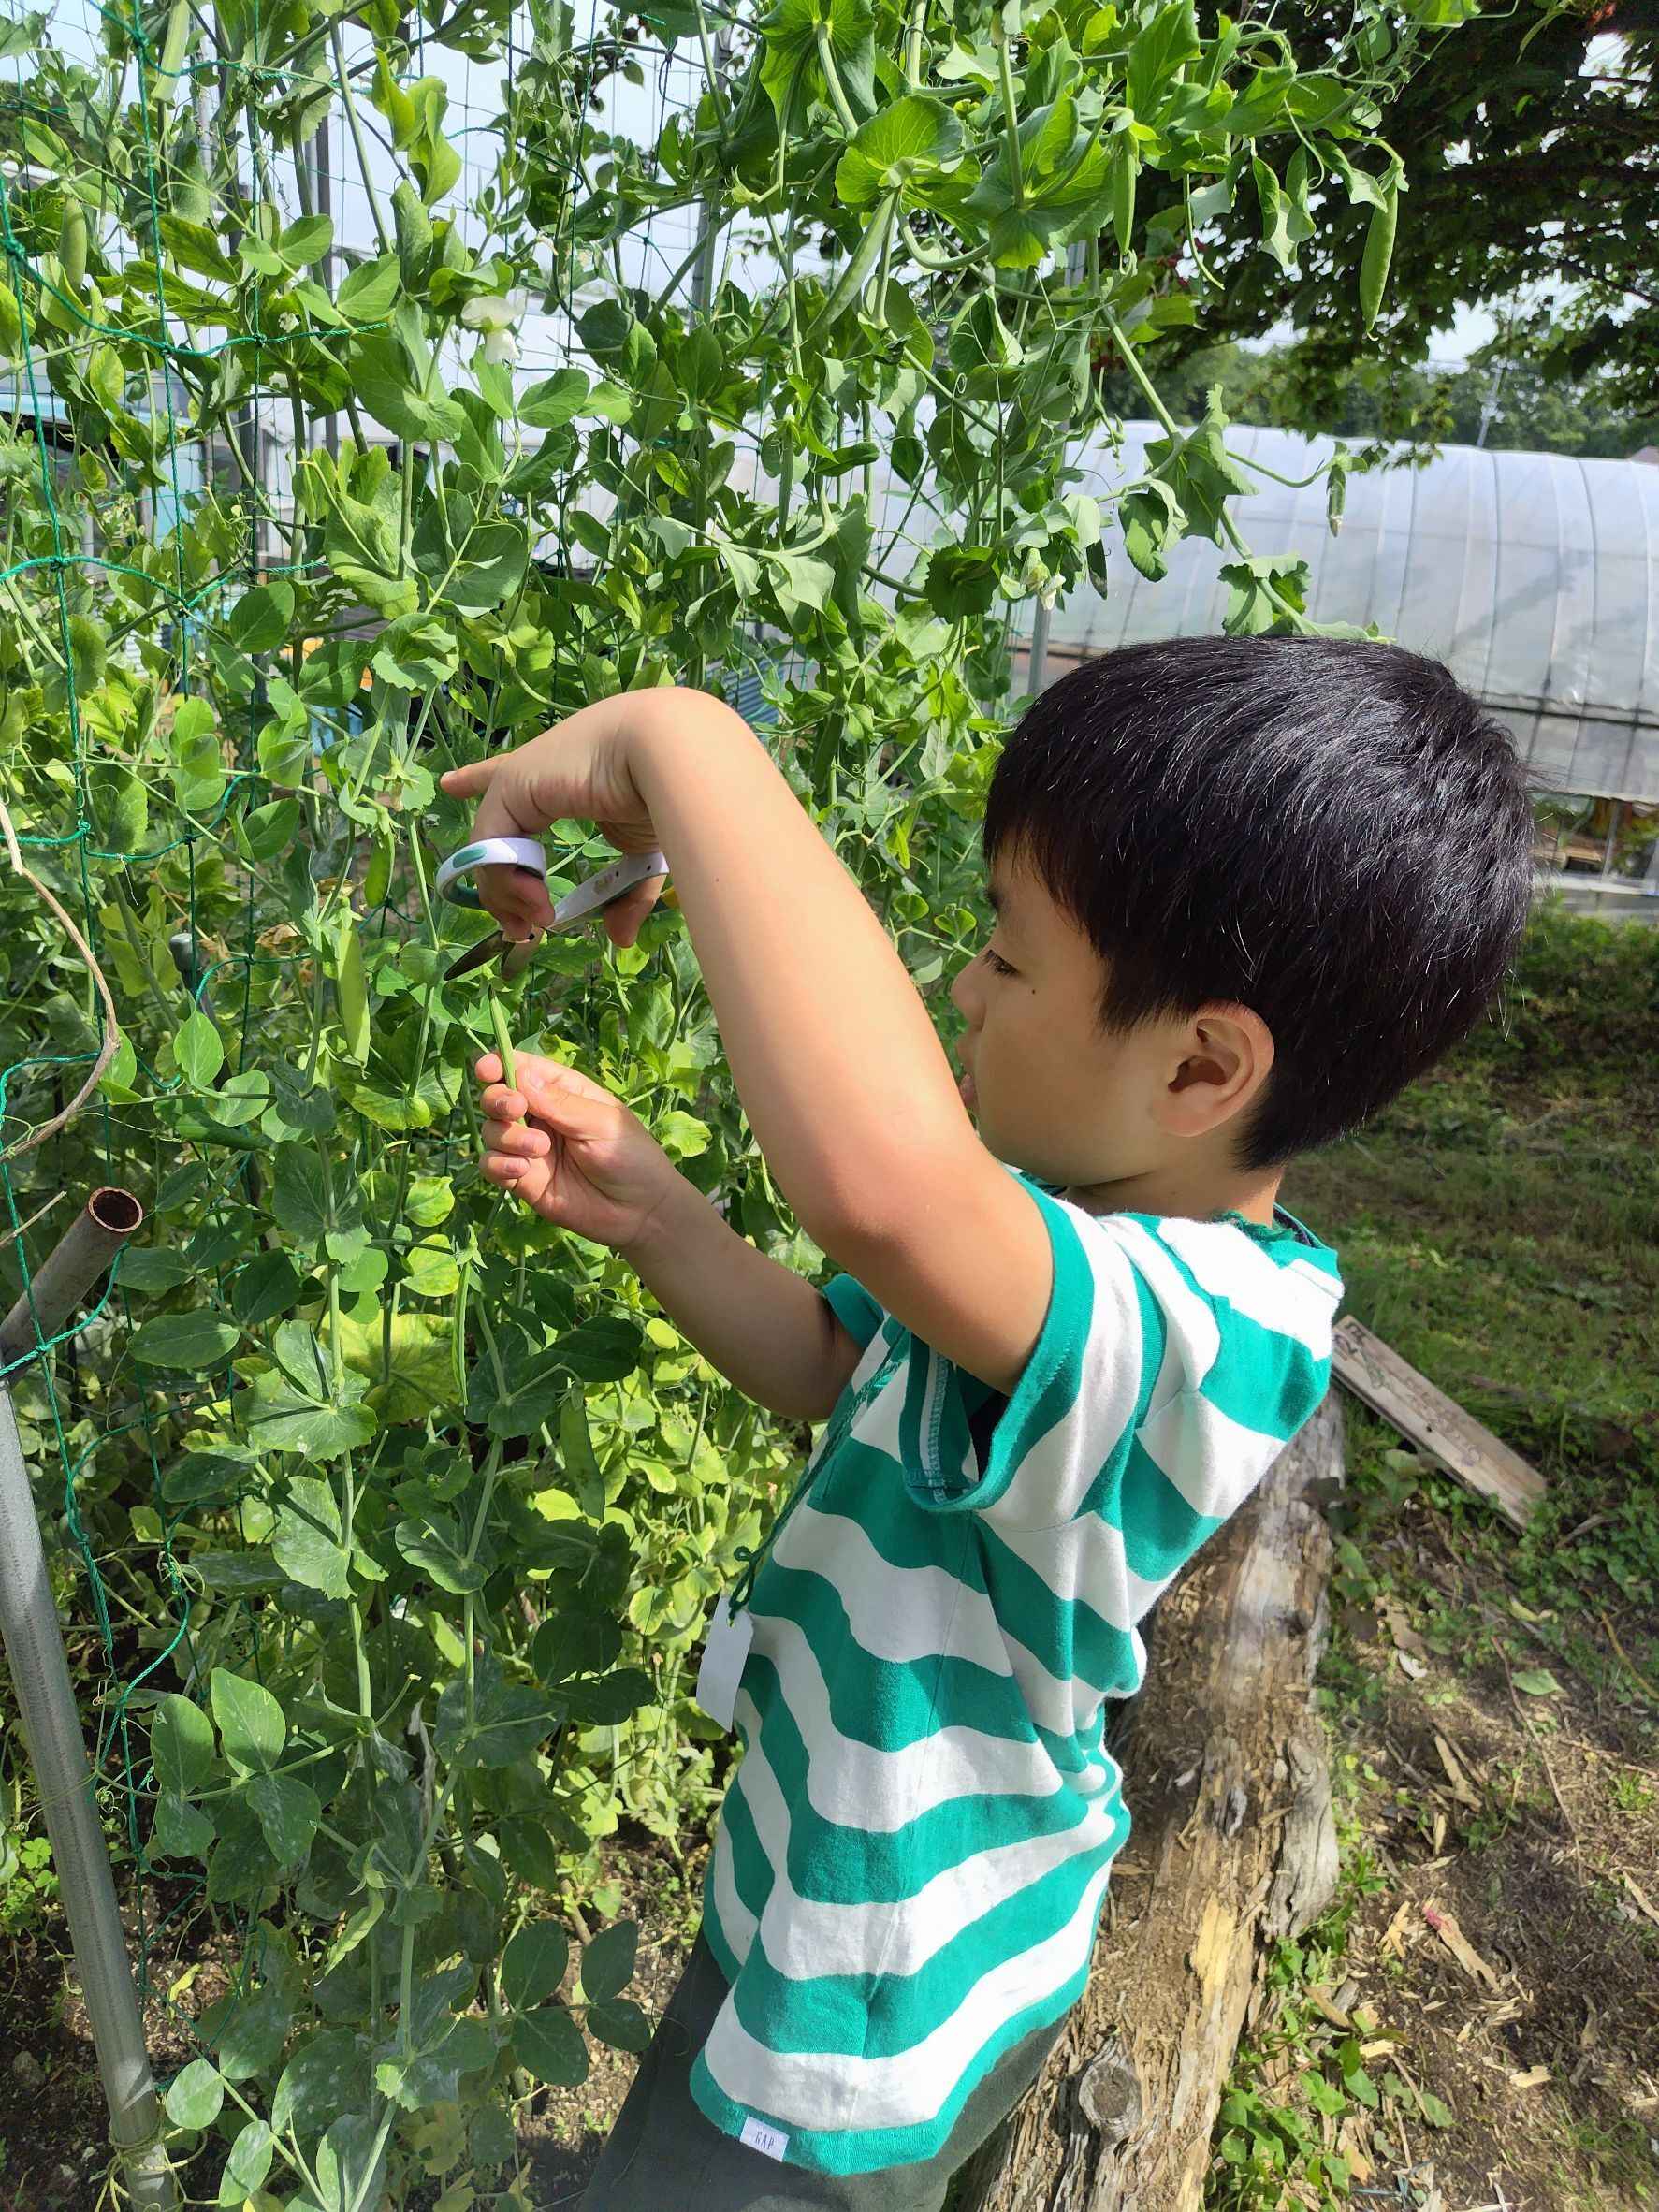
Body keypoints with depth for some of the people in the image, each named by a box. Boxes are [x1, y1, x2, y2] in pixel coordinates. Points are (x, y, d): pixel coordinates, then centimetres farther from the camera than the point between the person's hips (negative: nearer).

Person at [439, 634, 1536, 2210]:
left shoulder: (1189, 1324, -38)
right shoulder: (1102, 1230, -7)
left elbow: (880, 1178, -60)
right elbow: (841, 1369, 3)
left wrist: (680, 740, -47)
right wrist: (649, 1214, -14)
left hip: (861, 2037, -8)